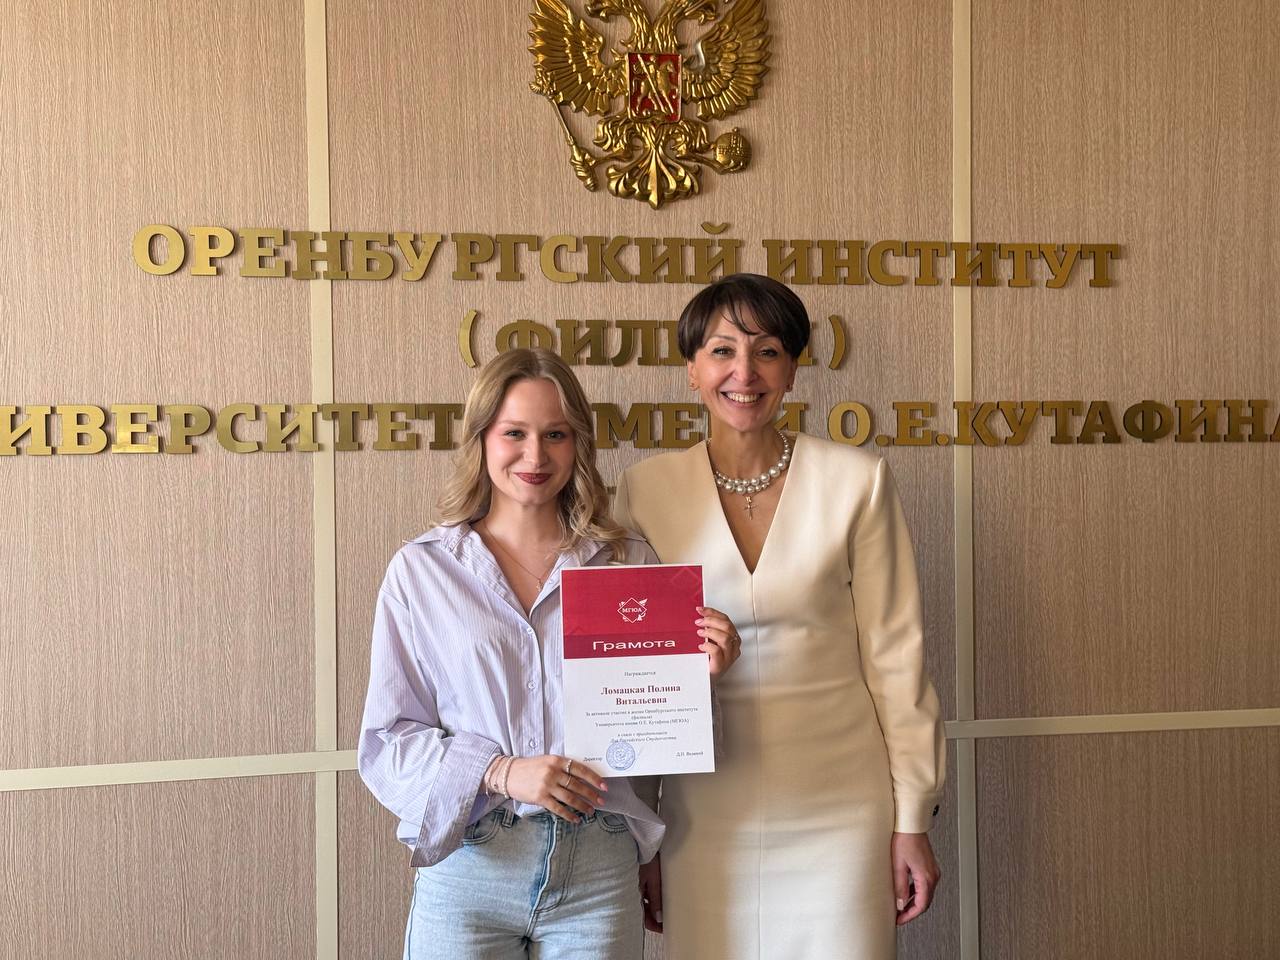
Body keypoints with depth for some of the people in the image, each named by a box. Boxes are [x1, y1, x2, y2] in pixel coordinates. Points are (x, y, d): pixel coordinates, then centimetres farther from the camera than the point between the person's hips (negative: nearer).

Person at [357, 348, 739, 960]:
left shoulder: (629, 562, 5)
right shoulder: (421, 570, 1)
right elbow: (386, 740, -1)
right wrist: (501, 772, -15)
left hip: (598, 871, 1)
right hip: (467, 865, -1)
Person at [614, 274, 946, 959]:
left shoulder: (855, 481, -4)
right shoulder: (647, 489, -2)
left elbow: (894, 653, 0)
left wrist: (912, 819, 0)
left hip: (838, 812, -1)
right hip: (703, 818, 1)